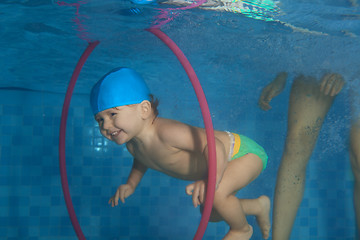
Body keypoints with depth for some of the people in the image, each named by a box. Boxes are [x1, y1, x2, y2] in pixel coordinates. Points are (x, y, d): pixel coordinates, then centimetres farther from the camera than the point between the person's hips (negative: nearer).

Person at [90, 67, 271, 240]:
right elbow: (142, 160, 17)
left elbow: (213, 144, -45)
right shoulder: (132, 144, -9)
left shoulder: (166, 132, -39)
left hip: (243, 151, -9)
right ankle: (259, 206, 42)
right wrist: (131, 184, 4)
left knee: (217, 193, -36)